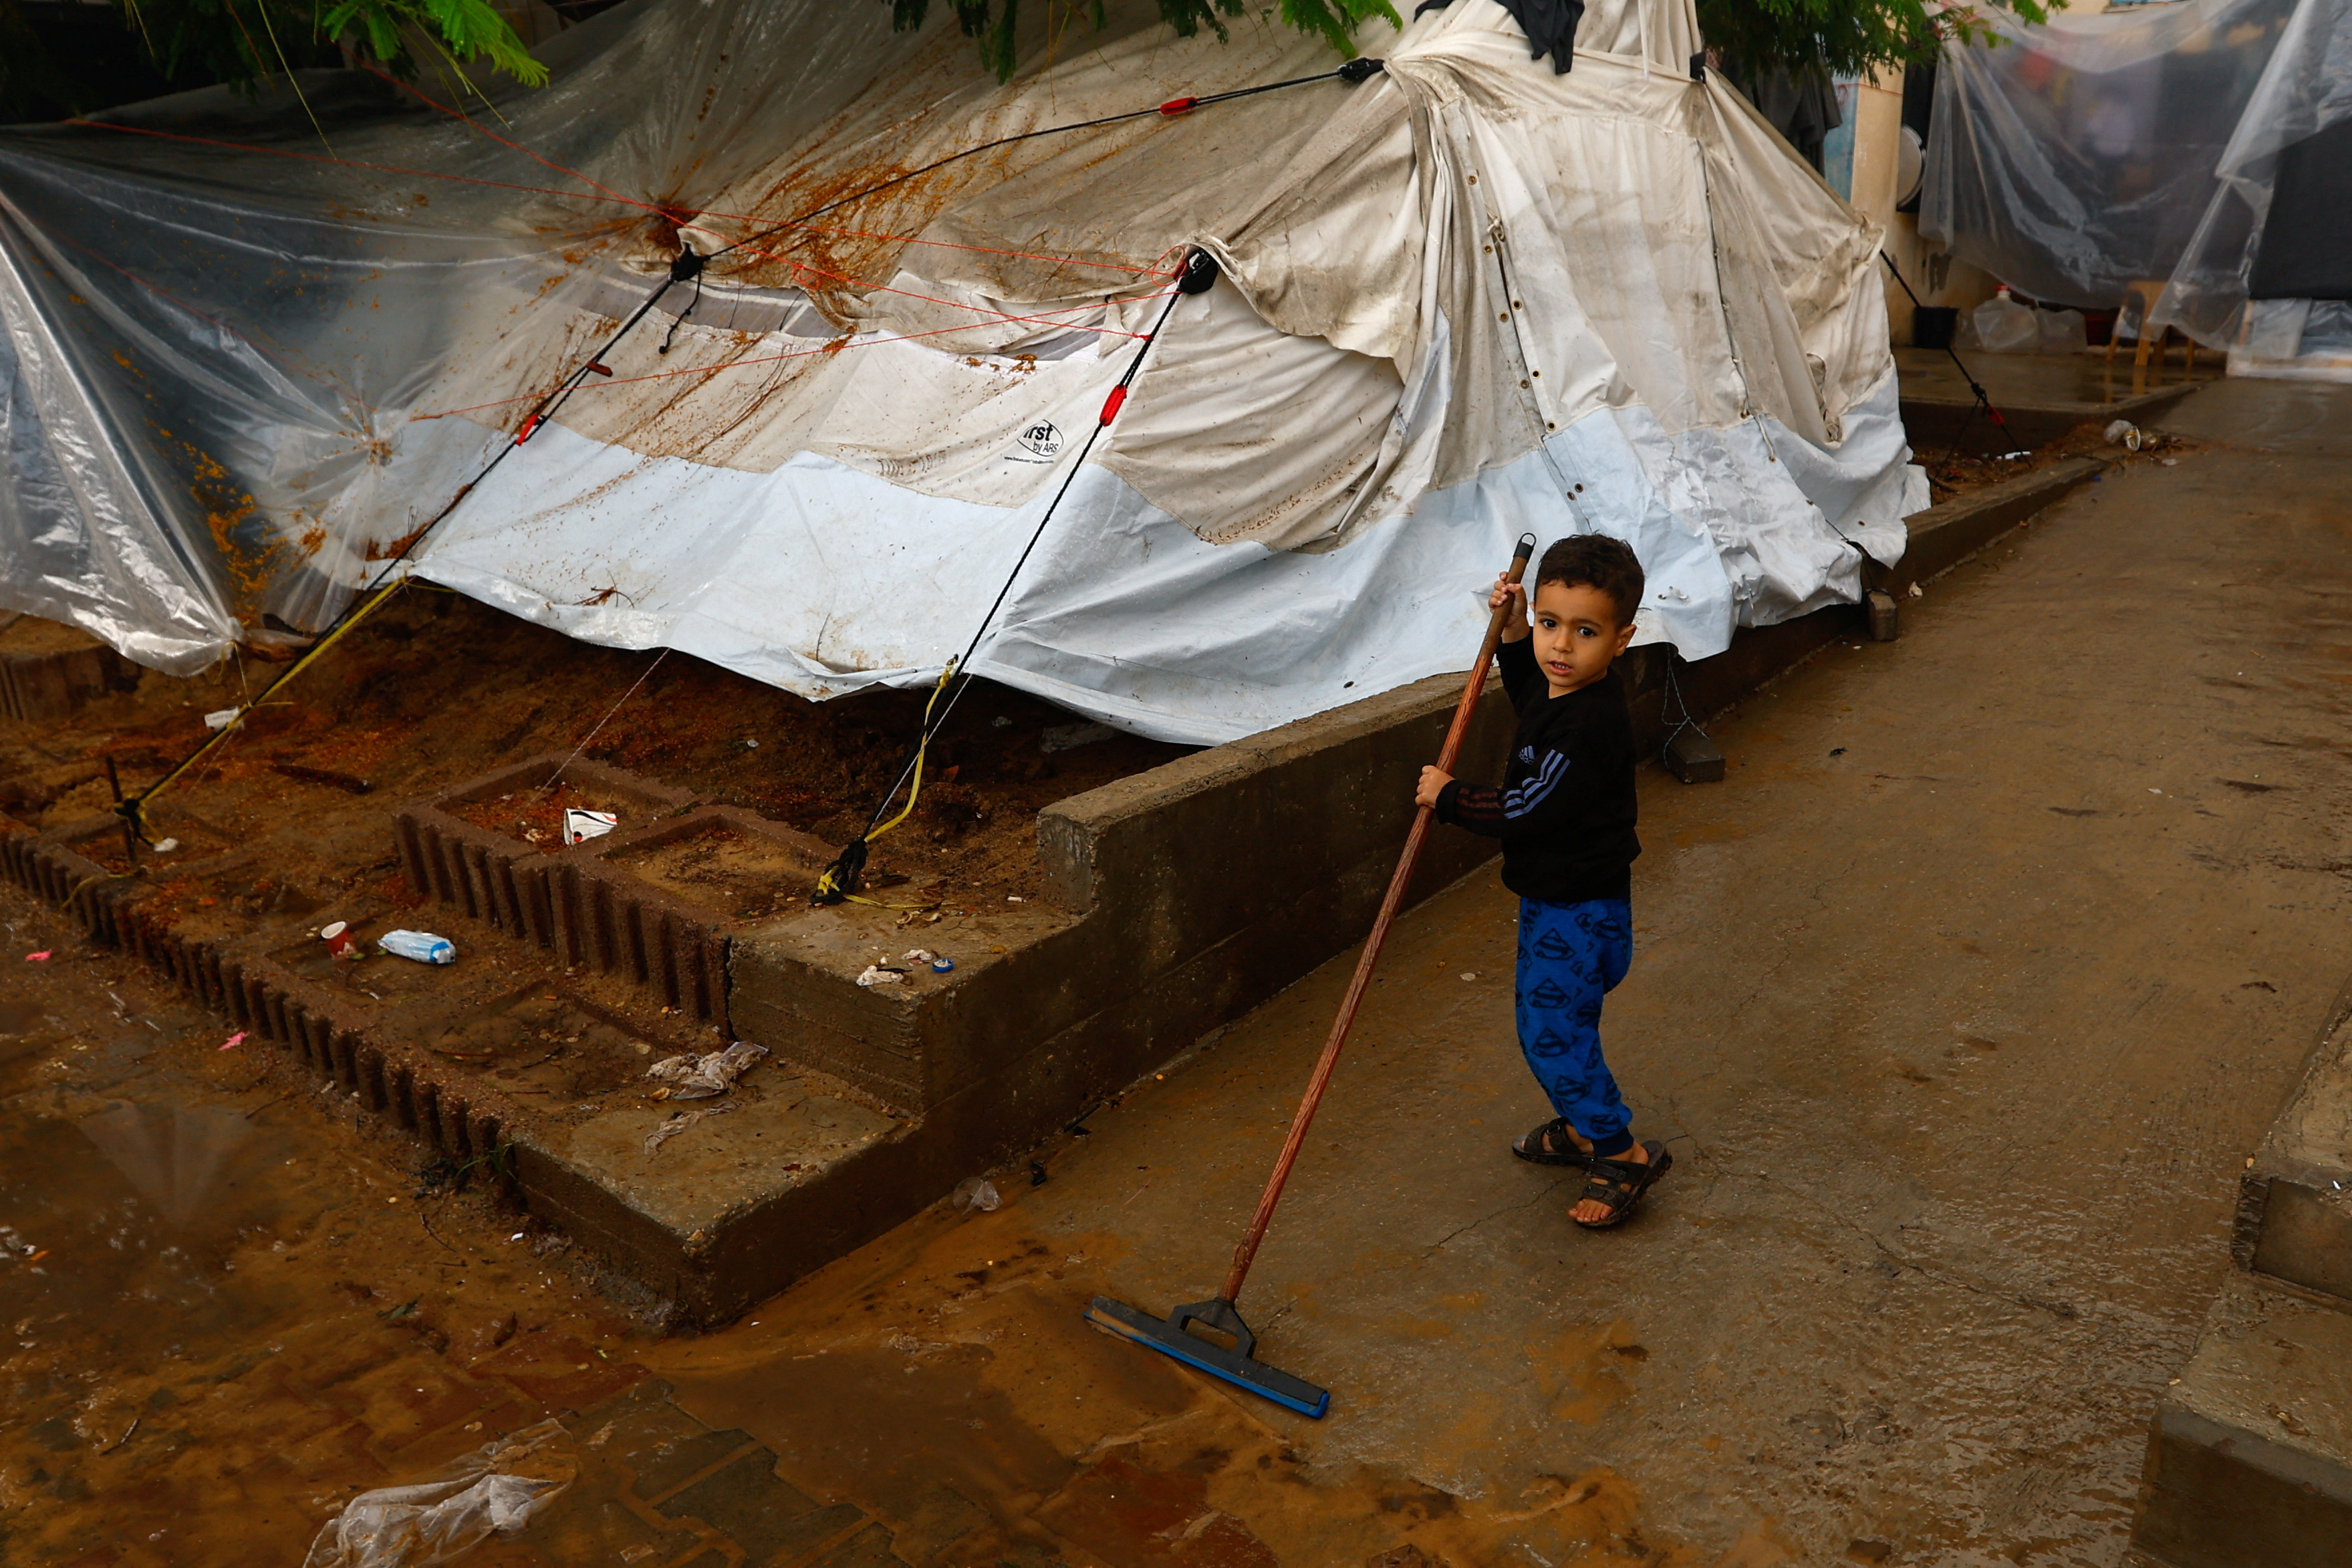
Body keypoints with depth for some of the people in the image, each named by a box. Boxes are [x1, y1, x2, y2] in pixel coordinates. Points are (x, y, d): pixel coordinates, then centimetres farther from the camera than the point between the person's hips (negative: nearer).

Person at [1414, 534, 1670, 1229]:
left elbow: (1525, 810, -27)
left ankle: (1622, 1153, 11)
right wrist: (1512, 632, 14)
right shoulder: (1559, 690, 1)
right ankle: (1583, 1127, 40)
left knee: (1551, 1030, -3)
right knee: (1551, 1020, 22)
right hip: (1555, 898, 10)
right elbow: (1528, 690, 28)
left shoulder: (1591, 723, -29)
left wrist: (1447, 797, -14)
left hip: (1579, 911, -10)